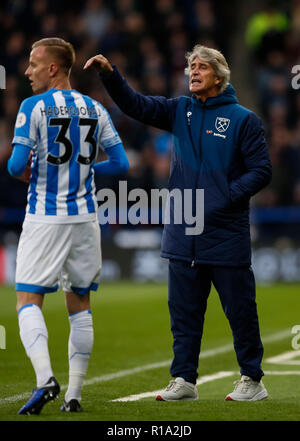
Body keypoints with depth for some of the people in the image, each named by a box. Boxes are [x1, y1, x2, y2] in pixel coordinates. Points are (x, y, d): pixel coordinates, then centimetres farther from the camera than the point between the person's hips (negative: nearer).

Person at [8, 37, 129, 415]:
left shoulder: (34, 107, -8)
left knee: (28, 301, -2)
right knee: (79, 305, 12)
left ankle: (45, 379, -23)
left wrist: (26, 172, 9)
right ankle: (74, 394, 9)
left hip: (45, 217, -5)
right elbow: (120, 164, 7)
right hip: (84, 217, 5)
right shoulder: (95, 110, 8)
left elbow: (17, 166, -14)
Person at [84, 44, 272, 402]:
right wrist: (109, 74, -12)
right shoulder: (180, 111, 11)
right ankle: (184, 380, 14)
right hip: (182, 234, 4)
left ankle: (252, 380, 11)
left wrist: (227, 198, -15)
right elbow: (135, 105, 3)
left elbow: (261, 170, -4)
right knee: (184, 310, 7)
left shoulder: (243, 119, -2)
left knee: (240, 310, 1)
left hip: (226, 234, -4)